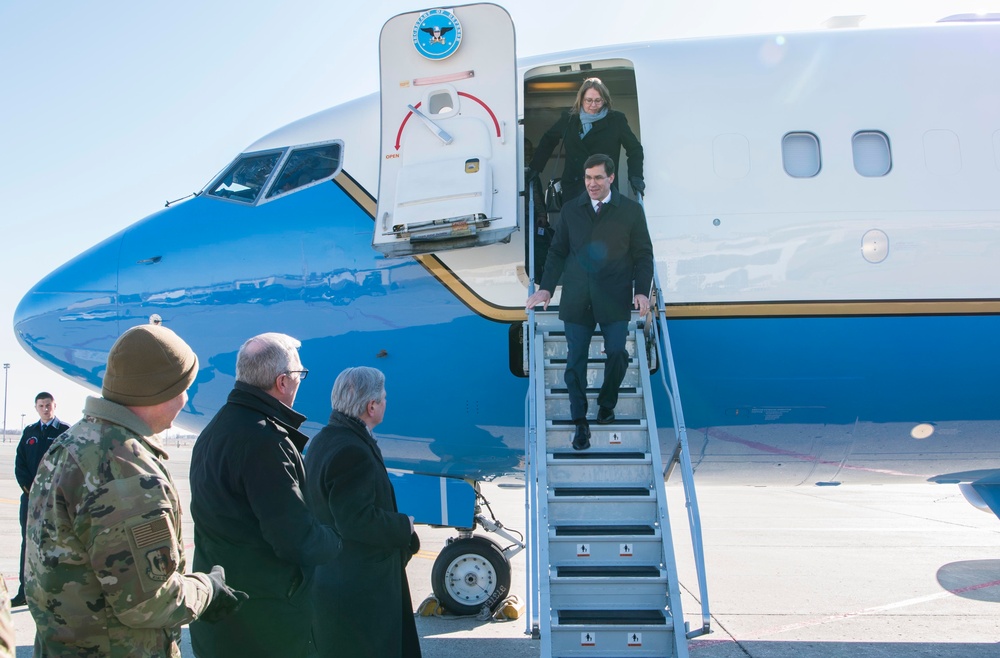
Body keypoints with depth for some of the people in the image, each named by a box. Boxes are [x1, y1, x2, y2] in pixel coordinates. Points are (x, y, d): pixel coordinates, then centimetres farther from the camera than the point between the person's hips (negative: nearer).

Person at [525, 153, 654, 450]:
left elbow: (643, 255, 5)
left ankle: (607, 403, 20)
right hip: (576, 300, 2)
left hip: (614, 300, -1)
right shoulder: (571, 210, 8)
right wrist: (546, 287, 2)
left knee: (617, 353, -10)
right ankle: (580, 423, 11)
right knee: (575, 360, 0)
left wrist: (641, 291, -7)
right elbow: (558, 252, 12)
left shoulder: (631, 211, 3)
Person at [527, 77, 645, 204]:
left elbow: (634, 148, 6)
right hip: (573, 188, 2)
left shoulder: (616, 120, 0)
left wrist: (635, 176, -6)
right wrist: (535, 168, 13)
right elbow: (548, 141, 19)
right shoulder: (568, 118, 7)